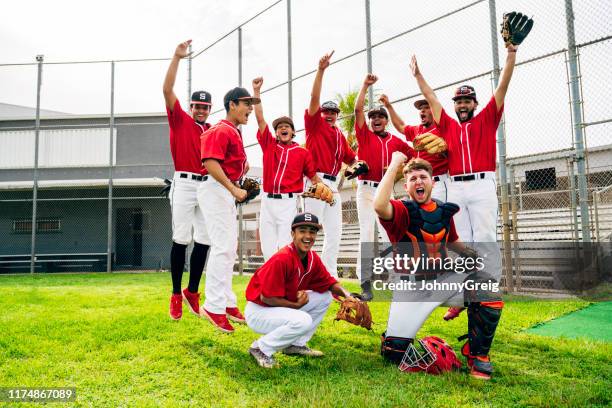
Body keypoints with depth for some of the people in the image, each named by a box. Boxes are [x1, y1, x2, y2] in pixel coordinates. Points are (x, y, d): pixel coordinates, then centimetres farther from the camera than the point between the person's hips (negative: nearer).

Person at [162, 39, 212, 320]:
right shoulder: (180, 120, 6)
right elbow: (167, 89, -4)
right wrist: (177, 57, -9)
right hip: (184, 184, -3)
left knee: (203, 242, 3)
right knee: (180, 240, -3)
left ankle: (192, 293, 14)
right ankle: (176, 295, 6)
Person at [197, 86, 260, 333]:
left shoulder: (234, 132, 19)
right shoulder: (221, 130, -12)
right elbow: (211, 163, -23)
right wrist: (233, 188, -25)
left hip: (227, 192, 11)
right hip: (216, 191, -11)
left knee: (229, 248, 13)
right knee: (222, 248, -12)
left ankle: (227, 304, 22)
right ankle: (214, 307, -6)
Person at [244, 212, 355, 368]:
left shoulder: (313, 258, -3)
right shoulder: (282, 259, -27)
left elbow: (330, 283, 6)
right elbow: (266, 298, -25)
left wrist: (347, 295, -12)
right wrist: (297, 305, -18)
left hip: (284, 307, 9)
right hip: (258, 312, -9)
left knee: (325, 296, 5)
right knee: (303, 321, -31)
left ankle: (296, 344, 12)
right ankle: (261, 348, -8)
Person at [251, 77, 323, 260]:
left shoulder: (302, 152, 6)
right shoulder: (269, 144, 10)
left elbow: (313, 176, 9)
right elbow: (260, 118, 6)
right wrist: (256, 91, 2)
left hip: (288, 202, -2)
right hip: (267, 201, 3)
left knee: (285, 247, -8)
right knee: (268, 248, 4)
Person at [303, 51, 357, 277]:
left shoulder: (339, 135, 19)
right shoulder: (315, 125, 3)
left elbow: (351, 159, 23)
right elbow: (314, 98, -10)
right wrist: (321, 70, -18)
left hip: (333, 184, 7)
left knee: (334, 232, 8)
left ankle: (330, 277, 16)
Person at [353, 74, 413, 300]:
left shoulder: (395, 141, 12)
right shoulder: (364, 135, 5)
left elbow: (412, 154, 24)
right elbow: (358, 109, -4)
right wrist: (365, 85, -3)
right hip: (367, 189, -3)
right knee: (367, 234, -6)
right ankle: (365, 284, -7)